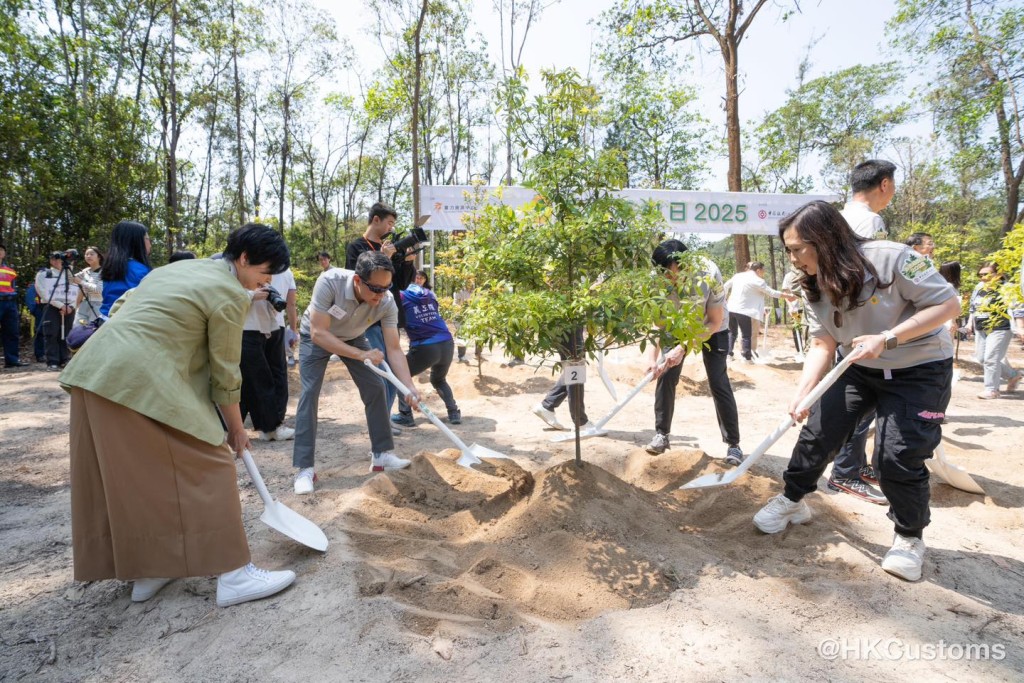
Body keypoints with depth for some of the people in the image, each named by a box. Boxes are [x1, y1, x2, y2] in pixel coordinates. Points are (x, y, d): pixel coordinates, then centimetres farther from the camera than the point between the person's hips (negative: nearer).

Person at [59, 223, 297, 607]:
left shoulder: (183, 268, 20)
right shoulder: (229, 293, -7)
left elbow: (121, 308, 25)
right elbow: (224, 371, -4)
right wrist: (236, 428, 7)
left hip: (95, 373, 10)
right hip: (142, 383, -10)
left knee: (128, 475, 16)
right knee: (208, 465, -4)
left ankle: (144, 572, 27)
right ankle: (233, 575, 0)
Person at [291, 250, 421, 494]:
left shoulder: (387, 303, -30)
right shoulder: (329, 282, -40)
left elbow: (394, 349, -27)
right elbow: (319, 333, -39)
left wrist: (410, 387, -39)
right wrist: (362, 355, -44)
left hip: (354, 338, 3)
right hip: (317, 337, -3)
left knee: (375, 388, -5)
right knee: (310, 393, -14)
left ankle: (382, 454, 8)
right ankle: (305, 468, -7)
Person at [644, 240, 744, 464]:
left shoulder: (709, 274, -36)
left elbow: (715, 322, -26)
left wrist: (682, 348, -35)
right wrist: (651, 357, -36)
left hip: (712, 328, -2)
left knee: (719, 384, -8)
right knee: (665, 376, -7)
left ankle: (733, 443, 5)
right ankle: (661, 434, 6)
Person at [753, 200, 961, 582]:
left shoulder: (891, 258, -27)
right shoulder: (816, 286, -8)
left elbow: (948, 303, -22)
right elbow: (823, 344, -9)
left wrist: (886, 339, -33)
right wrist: (803, 389, -23)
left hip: (919, 370, -5)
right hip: (858, 369, 5)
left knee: (899, 458, -9)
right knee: (817, 434, -1)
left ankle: (910, 537, 17)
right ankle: (792, 501, 22)